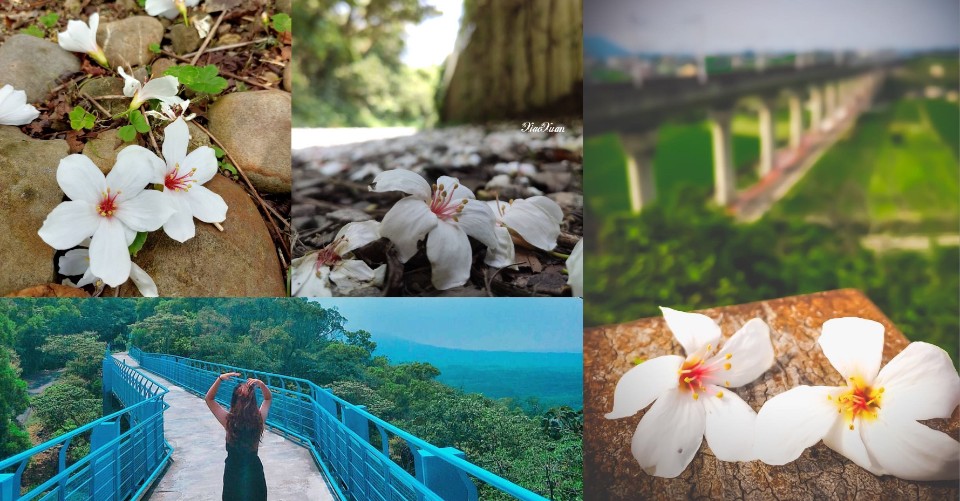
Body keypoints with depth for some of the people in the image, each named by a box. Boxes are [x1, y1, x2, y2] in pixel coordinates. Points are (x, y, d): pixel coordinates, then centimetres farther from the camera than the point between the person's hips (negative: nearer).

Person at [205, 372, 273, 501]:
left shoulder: (229, 420, -23)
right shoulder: (259, 418, -18)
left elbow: (209, 398, -10)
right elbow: (268, 398, 2)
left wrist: (220, 379, -21)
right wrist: (260, 384, -16)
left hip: (234, 470, -1)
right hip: (254, 469, 1)